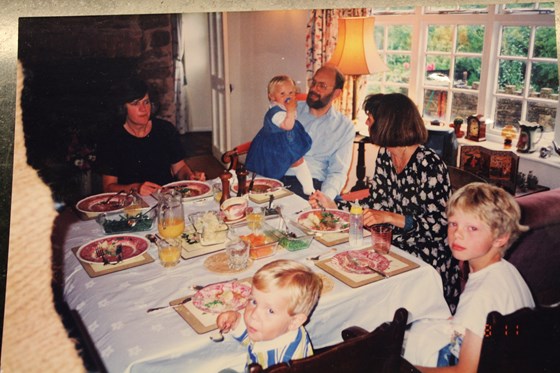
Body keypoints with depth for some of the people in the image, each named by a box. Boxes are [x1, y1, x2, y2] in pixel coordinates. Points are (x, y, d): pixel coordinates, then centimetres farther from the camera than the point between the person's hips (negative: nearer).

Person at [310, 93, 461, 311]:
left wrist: (390, 218, -26)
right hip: (394, 246, 7)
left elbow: (440, 224, -20)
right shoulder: (384, 156, 4)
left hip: (427, 258, -7)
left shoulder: (429, 164, -19)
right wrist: (332, 206, 1)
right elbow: (374, 205, 8)